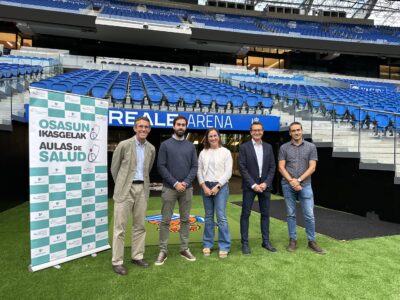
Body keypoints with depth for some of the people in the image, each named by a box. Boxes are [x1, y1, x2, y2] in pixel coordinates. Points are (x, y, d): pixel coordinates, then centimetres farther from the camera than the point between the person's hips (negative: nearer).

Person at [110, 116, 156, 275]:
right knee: (120, 226, 0)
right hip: (125, 189, -4)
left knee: (139, 225, 11)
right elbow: (114, 167, 3)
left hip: (142, 189, 4)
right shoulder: (124, 145, -6)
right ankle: (117, 261, 10)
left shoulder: (151, 149, 7)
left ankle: (137, 256, 24)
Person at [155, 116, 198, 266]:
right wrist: (175, 183, -12)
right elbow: (161, 166, -5)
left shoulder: (191, 146, 8)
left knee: (185, 219, 9)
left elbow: (194, 167, 5)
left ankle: (184, 249, 21)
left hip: (187, 188, 3)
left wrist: (186, 183, -10)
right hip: (169, 188, -3)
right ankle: (163, 251, 11)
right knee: (165, 220, 2)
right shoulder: (165, 145, 0)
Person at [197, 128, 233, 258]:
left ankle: (224, 246, 6)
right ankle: (207, 244, 21)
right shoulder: (203, 153, 8)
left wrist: (217, 186, -11)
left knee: (221, 217, -6)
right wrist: (204, 186, -6)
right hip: (206, 186, 3)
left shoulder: (225, 152, 0)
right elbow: (199, 171, 6)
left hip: (221, 186, -3)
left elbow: (228, 172, -5)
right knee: (208, 216, 10)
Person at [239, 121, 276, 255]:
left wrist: (266, 183, -7)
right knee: (245, 214, 0)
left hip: (265, 185, 4)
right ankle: (245, 243, 9)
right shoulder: (244, 147, -3)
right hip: (249, 185, -3)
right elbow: (242, 168, -8)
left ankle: (266, 241, 21)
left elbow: (272, 167, 6)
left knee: (265, 214, 10)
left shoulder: (268, 147, 9)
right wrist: (253, 184, -13)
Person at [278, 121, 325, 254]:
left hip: (305, 185, 0)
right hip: (288, 185, 1)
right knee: (291, 214, 8)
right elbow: (281, 167, -1)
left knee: (309, 215, 1)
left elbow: (312, 167, -3)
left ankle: (312, 241, 16)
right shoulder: (284, 147, 4)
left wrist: (298, 180, -11)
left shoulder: (311, 147, 3)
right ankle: (292, 240, 18)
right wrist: (291, 181, -12)